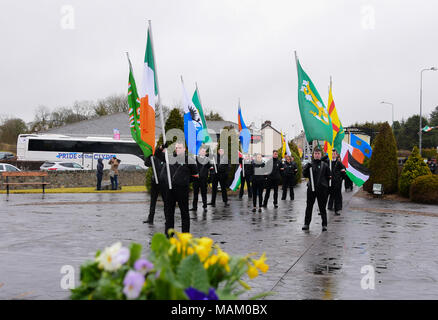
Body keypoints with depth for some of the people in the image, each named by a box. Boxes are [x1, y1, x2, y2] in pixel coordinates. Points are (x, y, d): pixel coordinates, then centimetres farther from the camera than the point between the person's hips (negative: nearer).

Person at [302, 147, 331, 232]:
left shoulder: (324, 165, 4)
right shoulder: (310, 164, 7)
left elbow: (328, 176, 6)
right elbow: (304, 175, 4)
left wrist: (327, 187, -1)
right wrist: (307, 168, -15)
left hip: (322, 189, -1)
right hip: (311, 188, 1)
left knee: (322, 207, 4)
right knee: (309, 207, 6)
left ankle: (324, 225, 11)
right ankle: (306, 224, 14)